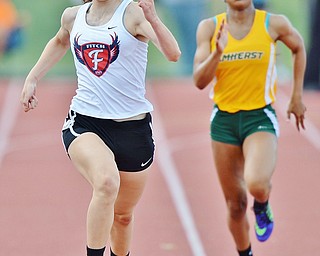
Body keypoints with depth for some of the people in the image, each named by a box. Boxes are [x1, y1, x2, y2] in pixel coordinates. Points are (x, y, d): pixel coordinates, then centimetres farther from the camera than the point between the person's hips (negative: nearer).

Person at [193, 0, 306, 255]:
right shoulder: (209, 28, -3)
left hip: (260, 117, -2)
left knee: (257, 185, -28)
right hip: (224, 120, 2)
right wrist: (218, 52, -25)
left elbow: (298, 47, 16)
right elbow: (199, 81, -7)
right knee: (235, 204, 9)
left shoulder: (274, 24, -5)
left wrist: (297, 96, 15)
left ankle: (263, 207, 8)